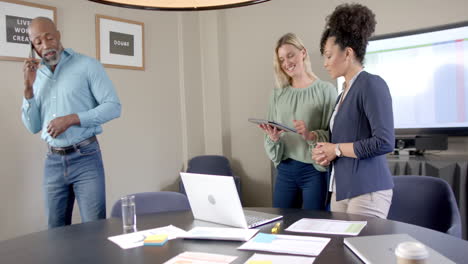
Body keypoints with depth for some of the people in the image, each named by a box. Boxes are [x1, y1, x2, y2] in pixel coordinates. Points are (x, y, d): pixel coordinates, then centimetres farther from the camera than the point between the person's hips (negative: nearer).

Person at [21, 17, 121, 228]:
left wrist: (71, 119, -18)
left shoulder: (87, 65, -3)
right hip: (53, 161, 5)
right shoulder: (36, 75, 11)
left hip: (85, 158, -4)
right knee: (55, 231, 13)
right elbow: (33, 127, 9)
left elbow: (113, 106, -10)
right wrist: (29, 87, -2)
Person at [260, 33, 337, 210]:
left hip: (315, 170, -4)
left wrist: (311, 135, -24)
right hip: (285, 170, 4)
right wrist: (273, 138, -11)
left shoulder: (325, 90, -4)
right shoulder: (277, 93, 9)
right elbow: (270, 137, 10)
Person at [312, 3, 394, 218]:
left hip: (367, 189, -8)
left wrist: (336, 149, -12)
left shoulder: (372, 84, -11)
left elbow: (384, 143, -20)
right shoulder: (343, 93, 14)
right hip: (341, 188, 8)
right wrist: (325, 153, 1)